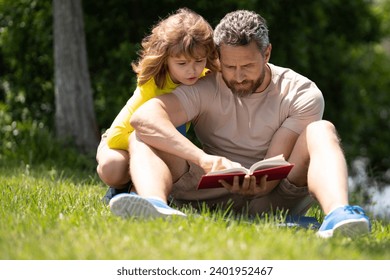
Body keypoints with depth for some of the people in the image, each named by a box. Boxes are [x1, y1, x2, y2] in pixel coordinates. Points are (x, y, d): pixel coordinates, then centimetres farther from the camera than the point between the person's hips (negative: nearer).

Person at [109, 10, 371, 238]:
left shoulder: (302, 94, -3)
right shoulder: (205, 89, -3)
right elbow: (143, 116, -22)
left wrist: (260, 185, -38)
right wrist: (204, 159, -36)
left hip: (271, 196, -1)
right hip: (214, 197, 1)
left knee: (321, 130, -22)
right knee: (142, 138, -16)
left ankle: (337, 214, -52)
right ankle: (157, 205, -52)